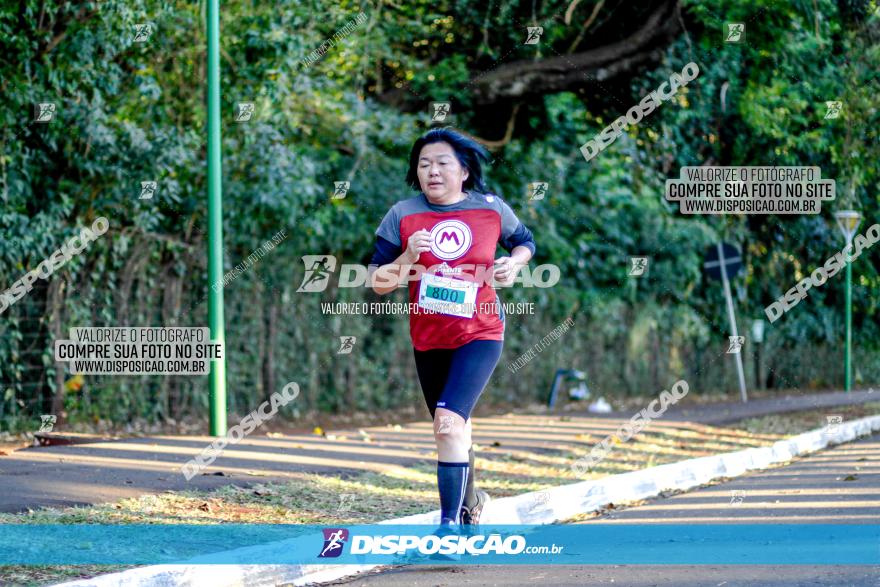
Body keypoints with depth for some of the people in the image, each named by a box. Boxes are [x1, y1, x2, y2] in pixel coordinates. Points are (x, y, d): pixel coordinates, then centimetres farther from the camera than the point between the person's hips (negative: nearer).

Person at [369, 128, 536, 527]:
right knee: (454, 427, 17)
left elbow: (525, 242, 15)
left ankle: (450, 522, -21)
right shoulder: (402, 216, -5)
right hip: (428, 339, 3)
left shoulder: (491, 209, -5)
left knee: (449, 419, -22)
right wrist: (407, 258, -23)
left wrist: (514, 262, -7)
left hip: (480, 333, -3)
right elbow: (377, 283, -5)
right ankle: (470, 501, 43)